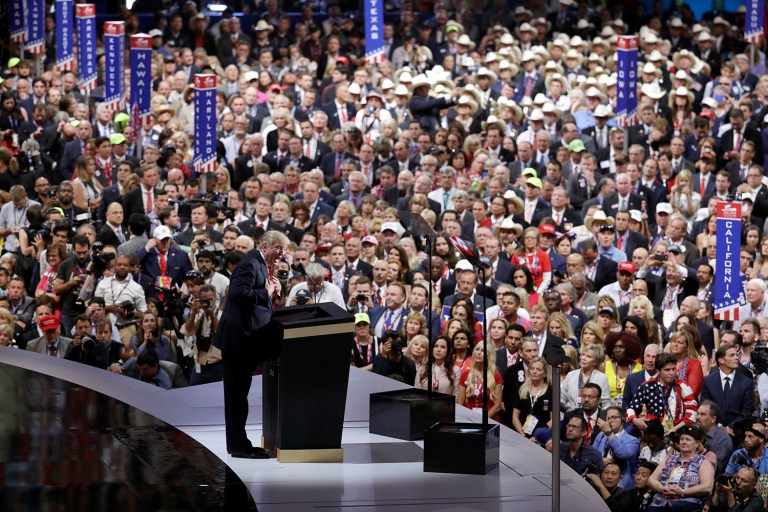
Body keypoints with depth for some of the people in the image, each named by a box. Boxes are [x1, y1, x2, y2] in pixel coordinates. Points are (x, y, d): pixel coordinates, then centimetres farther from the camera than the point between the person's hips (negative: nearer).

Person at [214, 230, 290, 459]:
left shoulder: (261, 265, 18)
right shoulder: (251, 264, -14)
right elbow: (238, 293, -27)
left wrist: (273, 292, 3)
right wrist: (266, 293, -19)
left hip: (246, 339, 11)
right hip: (239, 337, -11)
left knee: (238, 393, 14)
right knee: (237, 393, -5)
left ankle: (238, 444, 20)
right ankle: (238, 446, -2)